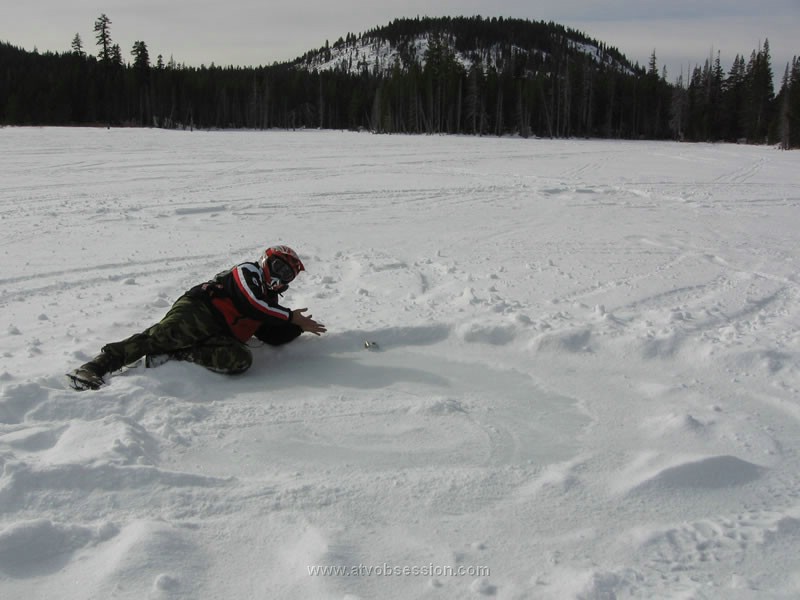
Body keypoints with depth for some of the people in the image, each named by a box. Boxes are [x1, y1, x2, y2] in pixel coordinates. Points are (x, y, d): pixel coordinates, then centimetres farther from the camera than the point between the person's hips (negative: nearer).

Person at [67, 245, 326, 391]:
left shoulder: (270, 304, 31)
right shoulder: (248, 272, 9)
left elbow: (274, 337, 26)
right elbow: (251, 306, -8)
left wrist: (299, 325, 13)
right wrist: (291, 317, -2)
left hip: (218, 338, 6)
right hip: (197, 311, -5)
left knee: (241, 359, -26)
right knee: (164, 335, -33)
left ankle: (169, 358, -26)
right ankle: (95, 367, -33)